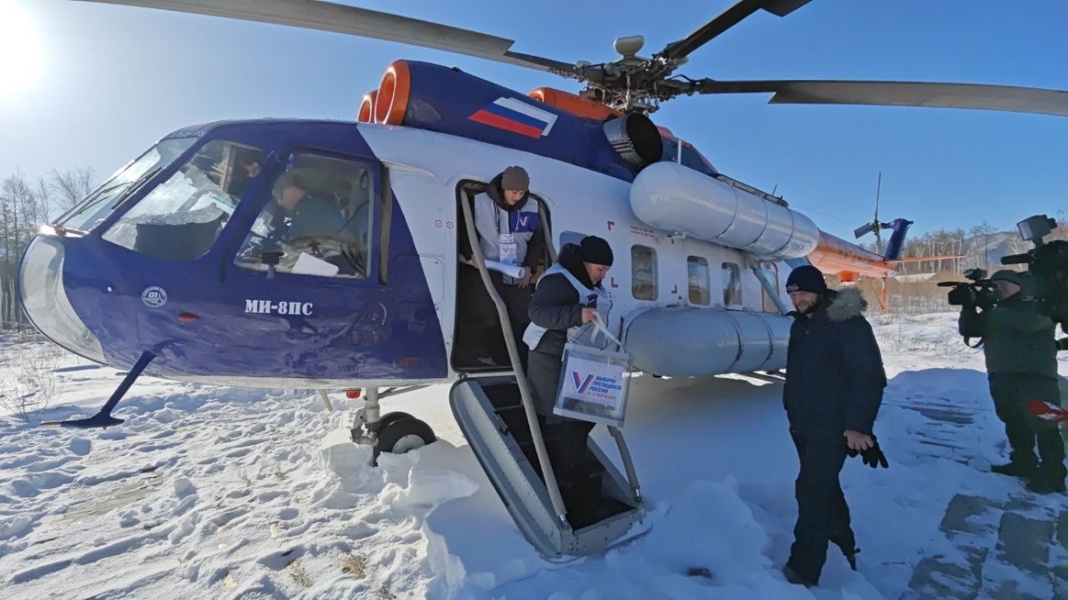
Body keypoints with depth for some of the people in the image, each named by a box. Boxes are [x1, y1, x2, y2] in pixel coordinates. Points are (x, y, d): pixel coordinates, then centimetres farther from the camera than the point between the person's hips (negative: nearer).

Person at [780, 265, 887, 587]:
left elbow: (869, 376, -20)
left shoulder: (847, 324, -17)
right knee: (824, 488, 21)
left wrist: (858, 424, -23)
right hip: (804, 426, 8)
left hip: (832, 427, -8)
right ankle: (843, 546, 42)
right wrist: (794, 413, 21)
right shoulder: (800, 324, 9)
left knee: (812, 491, -8)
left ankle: (803, 570, 1)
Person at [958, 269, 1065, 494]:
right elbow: (968, 329, 7)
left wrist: (989, 307, -16)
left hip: (1035, 377, -6)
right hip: (1001, 378, 7)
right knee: (1014, 423, 14)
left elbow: (1025, 323, -21)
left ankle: (1052, 473, -3)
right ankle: (1023, 463, 27)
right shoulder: (994, 314, 17)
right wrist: (969, 306, -9)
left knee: (1043, 424, -8)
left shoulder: (1037, 307, 0)